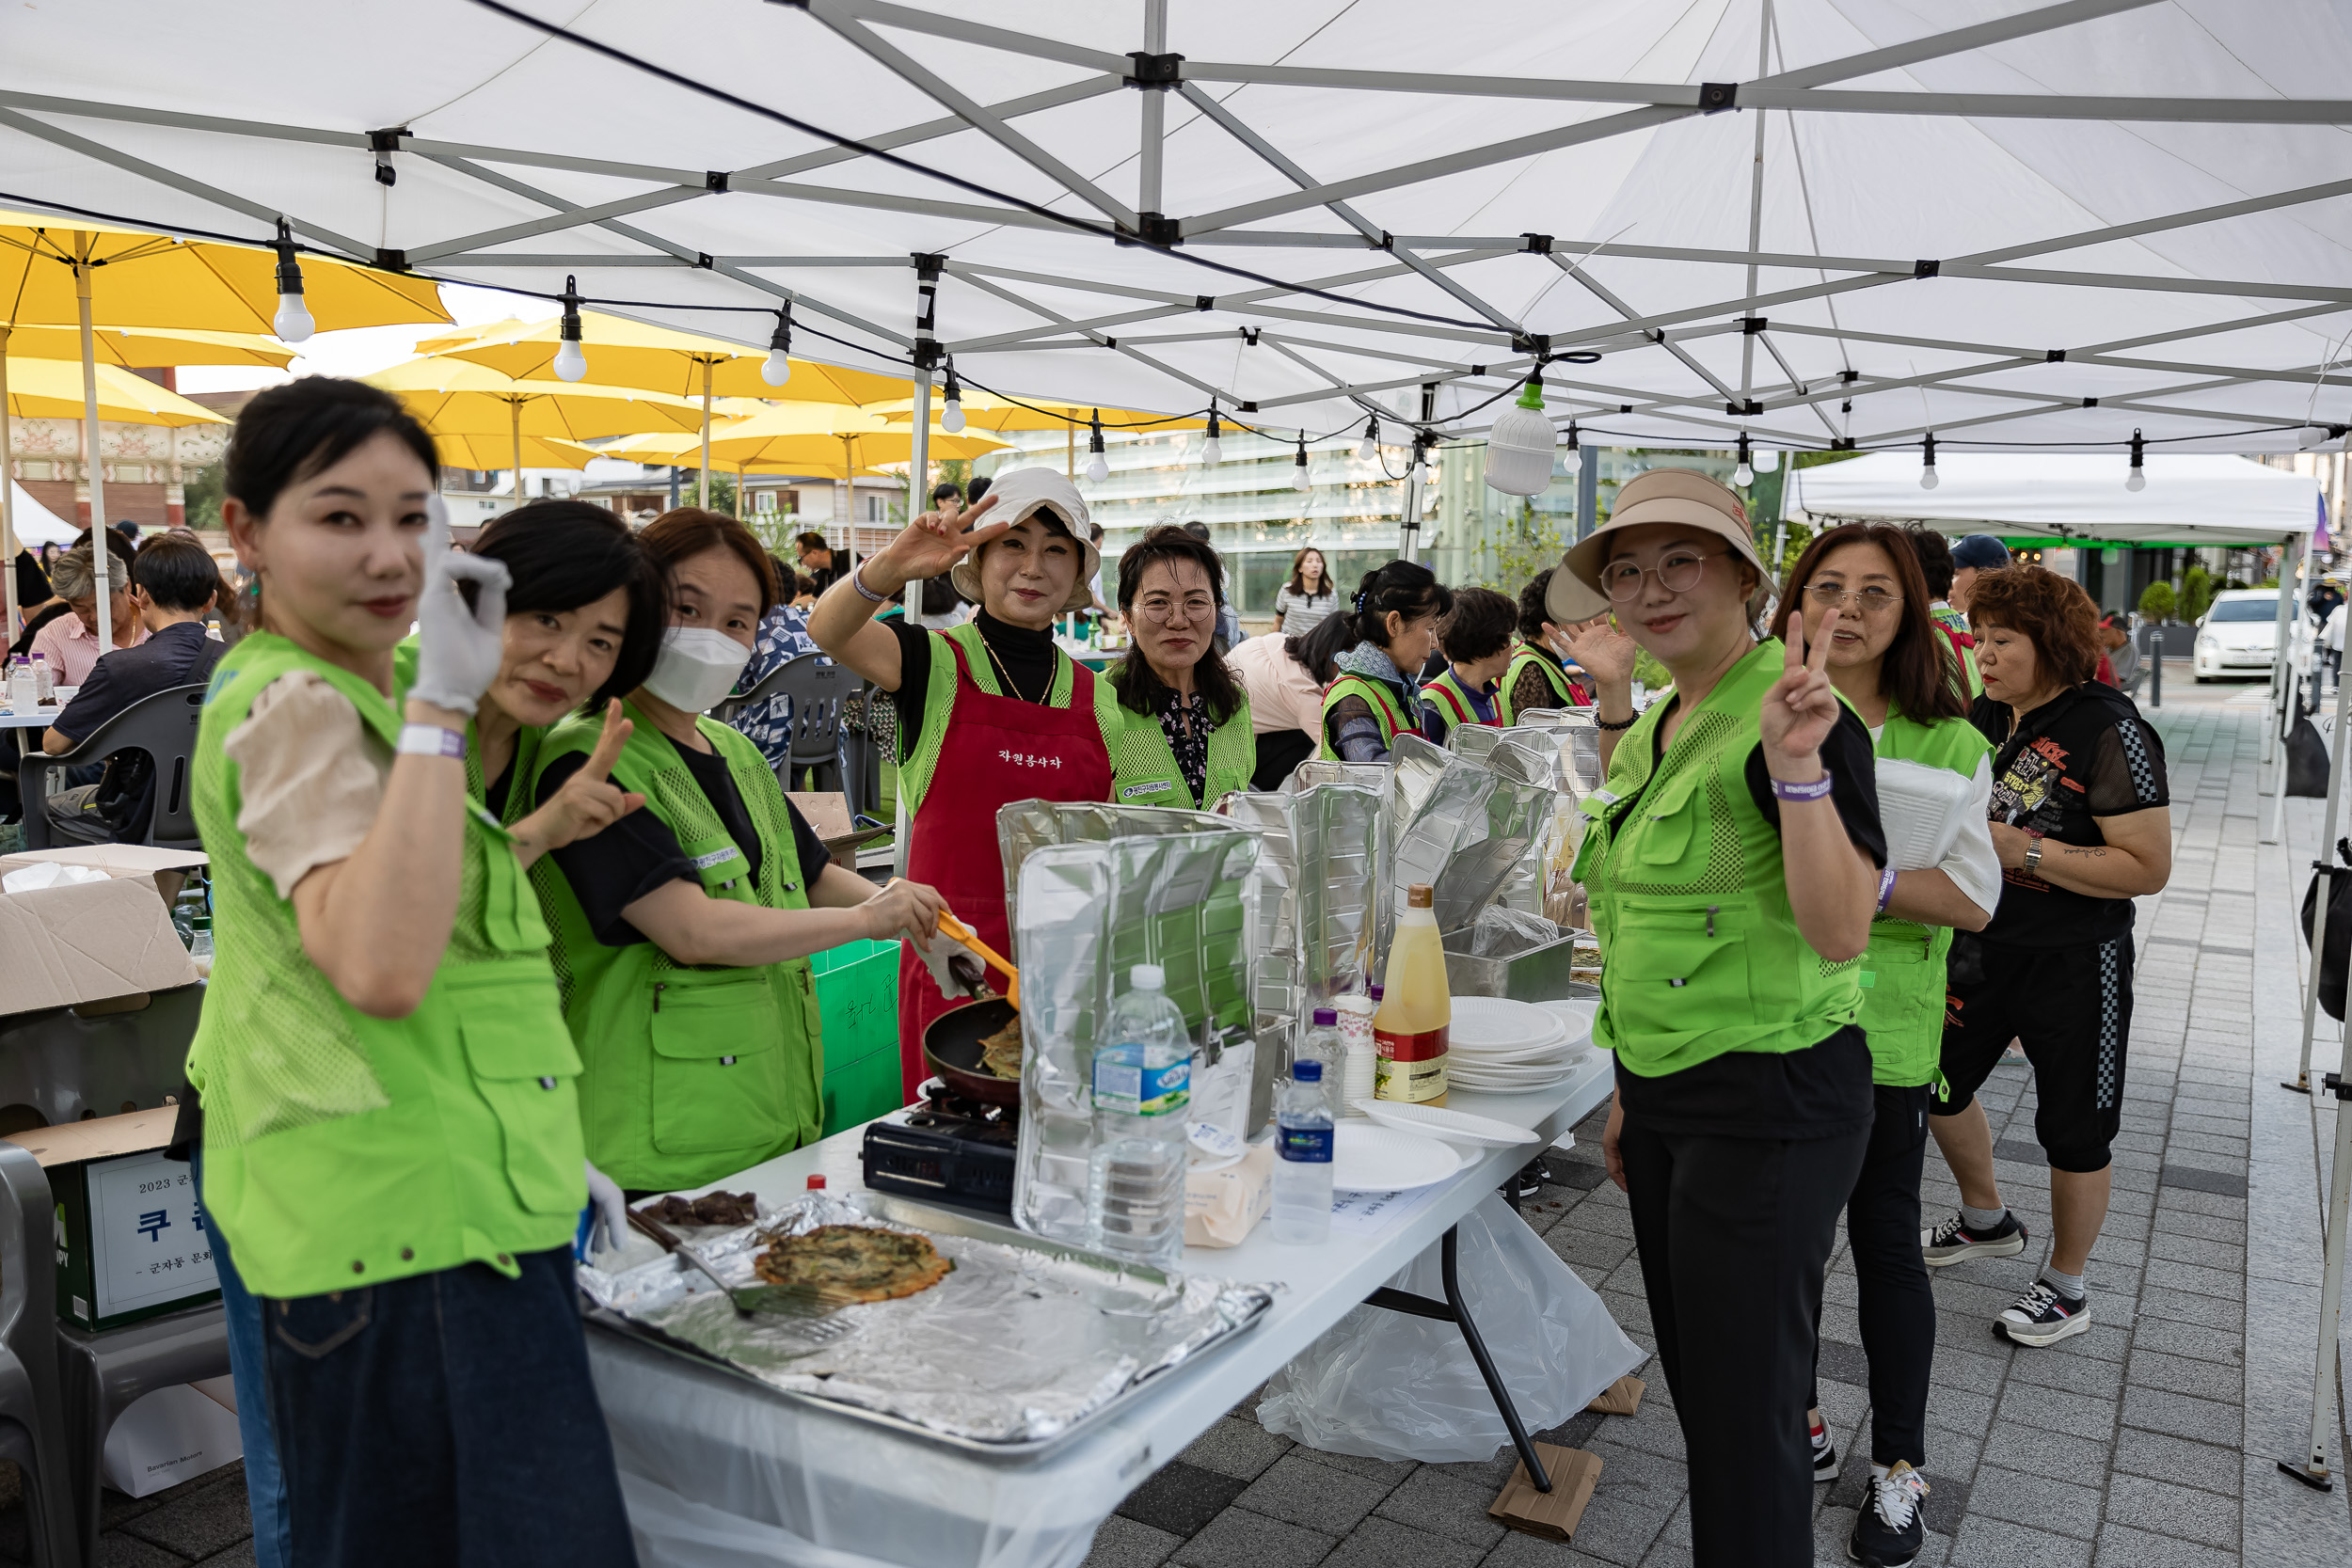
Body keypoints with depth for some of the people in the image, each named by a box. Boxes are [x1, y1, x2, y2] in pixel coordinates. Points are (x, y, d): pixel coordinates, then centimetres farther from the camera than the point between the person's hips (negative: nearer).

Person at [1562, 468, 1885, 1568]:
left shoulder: (1793, 717, -16)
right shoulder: (1654, 723, 10)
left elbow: (1840, 936, -26)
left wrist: (1798, 768, -37)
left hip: (1768, 1105, -8)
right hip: (1666, 1099, 8)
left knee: (1744, 1409, 3)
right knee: (1696, 1384, 20)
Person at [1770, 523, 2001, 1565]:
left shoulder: (1946, 744, -1)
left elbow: (1976, 897, -8)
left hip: (1881, 1033, -1)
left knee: (1884, 1245, 11)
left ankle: (1897, 1467, 30)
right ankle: (1799, 1426, 37)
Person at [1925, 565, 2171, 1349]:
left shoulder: (2108, 731, -19)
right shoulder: (1984, 716, 3)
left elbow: (2149, 867, -23)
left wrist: (2024, 850, -27)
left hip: (2074, 962, -7)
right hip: (1983, 946, 8)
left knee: (2073, 1132, 7)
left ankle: (2066, 1288, 27)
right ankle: (1987, 1221, 44)